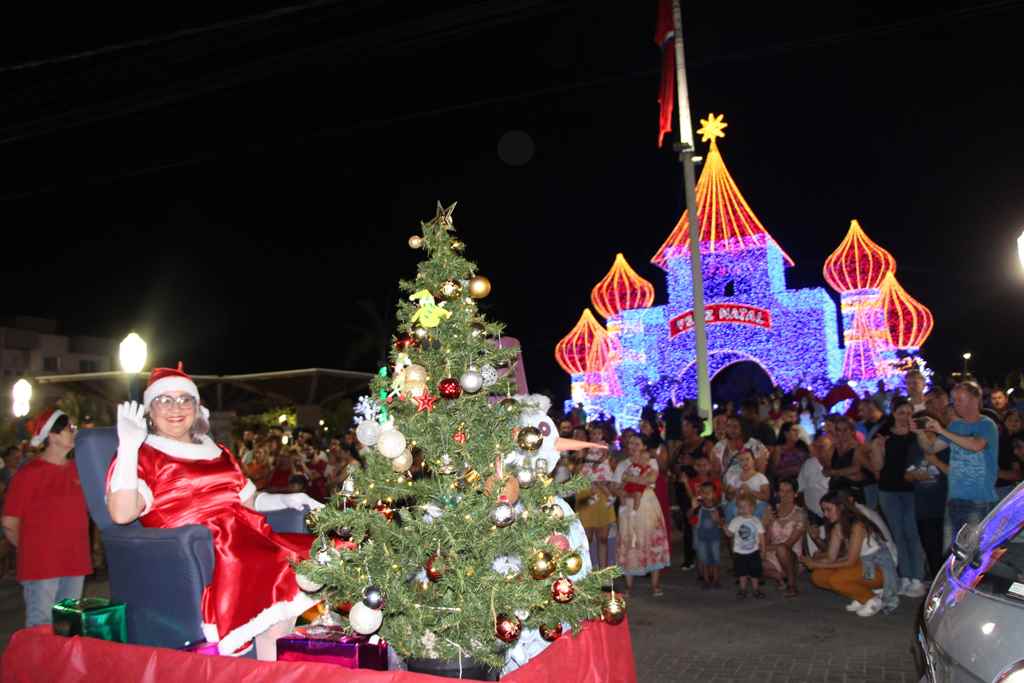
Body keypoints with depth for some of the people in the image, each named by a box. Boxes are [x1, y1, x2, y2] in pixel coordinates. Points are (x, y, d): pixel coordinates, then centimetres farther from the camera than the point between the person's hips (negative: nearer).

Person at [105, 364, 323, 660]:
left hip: (246, 540, 6)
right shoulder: (142, 455, 5)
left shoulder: (217, 452, 24)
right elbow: (122, 513, -13)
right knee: (278, 583, -29)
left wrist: (285, 500, 12)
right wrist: (128, 444, -13)